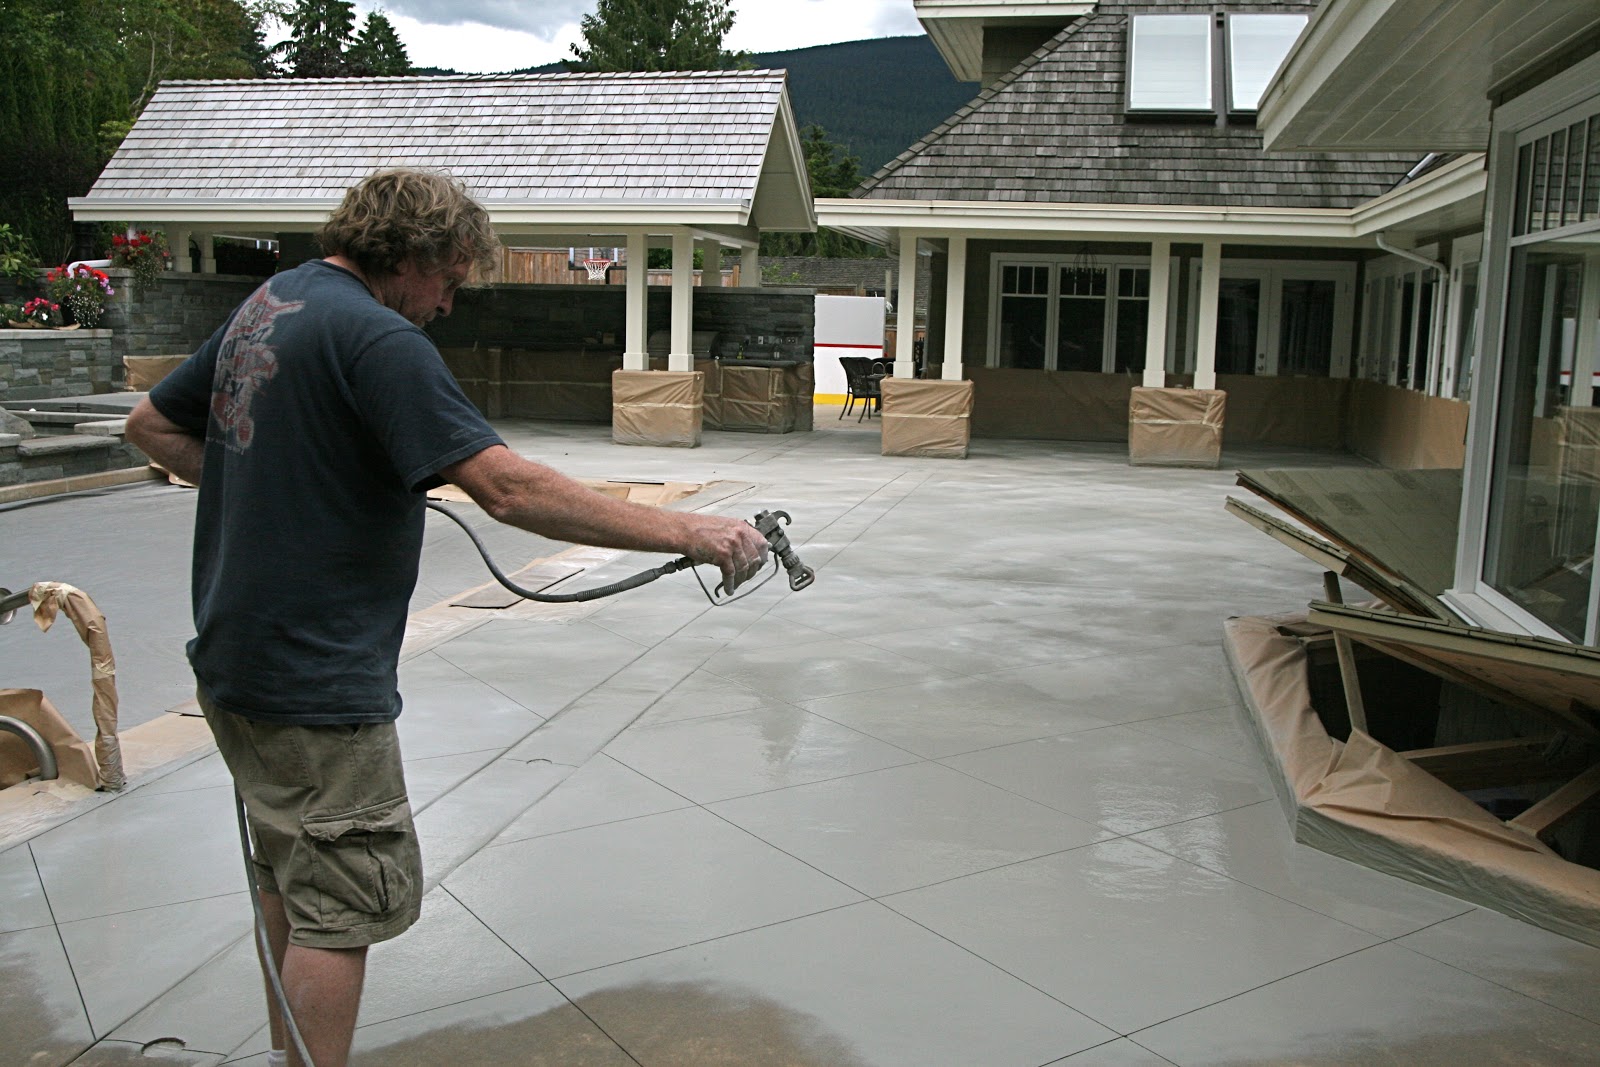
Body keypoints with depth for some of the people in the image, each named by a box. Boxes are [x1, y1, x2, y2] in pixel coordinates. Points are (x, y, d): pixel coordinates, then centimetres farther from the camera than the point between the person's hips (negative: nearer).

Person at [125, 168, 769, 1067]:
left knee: (291, 870, 23)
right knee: (348, 901, 1)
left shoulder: (264, 307, 10)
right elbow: (509, 488, -29)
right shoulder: (376, 337, -20)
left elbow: (154, 425, 22)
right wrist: (686, 533, -28)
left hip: (235, 657, 10)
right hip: (316, 680, -10)